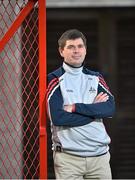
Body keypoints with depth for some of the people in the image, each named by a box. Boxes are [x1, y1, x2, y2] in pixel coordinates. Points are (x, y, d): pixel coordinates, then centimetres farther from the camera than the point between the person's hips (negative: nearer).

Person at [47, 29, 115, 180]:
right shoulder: (55, 80, 1)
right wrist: (94, 109, -7)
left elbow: (110, 108, -3)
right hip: (67, 157, -4)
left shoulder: (96, 78, 13)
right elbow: (57, 118, -13)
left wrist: (75, 107, -12)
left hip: (99, 155, 4)